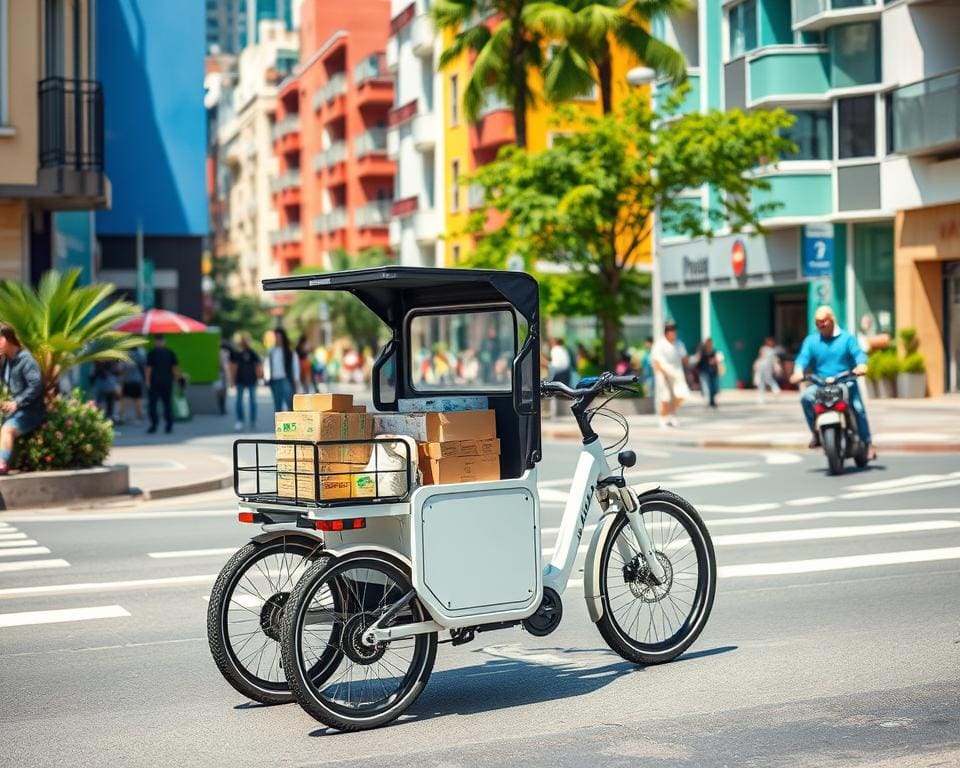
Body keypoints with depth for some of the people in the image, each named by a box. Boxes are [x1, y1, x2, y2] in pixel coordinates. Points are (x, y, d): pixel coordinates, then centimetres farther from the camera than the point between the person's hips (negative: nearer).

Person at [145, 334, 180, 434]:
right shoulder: (170, 353, 3)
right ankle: (169, 426, 5)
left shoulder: (151, 353, -6)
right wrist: (175, 378, 13)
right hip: (167, 381, 3)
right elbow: (175, 367, 3)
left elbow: (148, 368, -8)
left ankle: (154, 426, -4)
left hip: (154, 381, -3)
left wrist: (147, 381, -5)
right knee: (167, 403, 8)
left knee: (152, 404, 3)